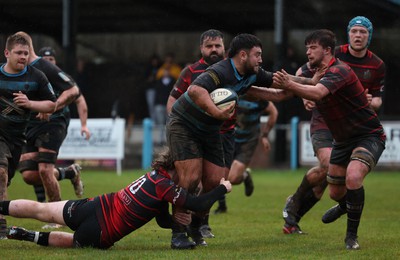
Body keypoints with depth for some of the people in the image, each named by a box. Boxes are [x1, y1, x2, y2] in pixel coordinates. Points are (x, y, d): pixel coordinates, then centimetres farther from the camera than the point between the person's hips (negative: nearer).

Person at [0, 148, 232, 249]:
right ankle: (33, 237, 8)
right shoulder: (165, 186, -14)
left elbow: (163, 220, 23)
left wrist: (178, 221, 6)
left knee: (41, 210, 18)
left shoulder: (154, 176, 12)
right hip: (100, 236, -7)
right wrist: (222, 188, -6)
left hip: (94, 208, 7)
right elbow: (198, 205, -20)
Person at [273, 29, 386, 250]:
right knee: (336, 193, 12)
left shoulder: (339, 71, -26)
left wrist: (289, 85, -59)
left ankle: (352, 236, -18)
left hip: (368, 136, -9)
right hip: (343, 140, 9)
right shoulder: (314, 73, 4)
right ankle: (348, 206, 49)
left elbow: (317, 93, -45)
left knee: (353, 177, -32)